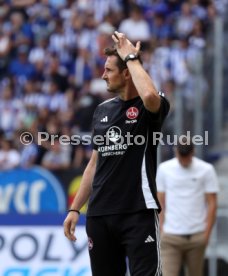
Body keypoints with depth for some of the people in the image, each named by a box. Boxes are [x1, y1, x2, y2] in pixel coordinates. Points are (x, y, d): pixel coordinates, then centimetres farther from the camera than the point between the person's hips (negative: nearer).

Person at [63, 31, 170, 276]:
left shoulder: (149, 107, -4)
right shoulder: (102, 110, 14)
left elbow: (149, 95, -31)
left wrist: (131, 57, -16)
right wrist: (75, 209, 15)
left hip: (138, 212, -6)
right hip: (99, 215, 6)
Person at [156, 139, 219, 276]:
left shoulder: (207, 170, 0)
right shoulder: (164, 169, 4)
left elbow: (212, 203, 1)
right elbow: (160, 202, 8)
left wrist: (207, 233, -5)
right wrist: (161, 230, 2)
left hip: (197, 236, 0)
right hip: (170, 235, 0)